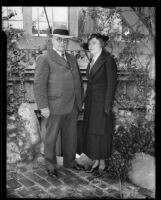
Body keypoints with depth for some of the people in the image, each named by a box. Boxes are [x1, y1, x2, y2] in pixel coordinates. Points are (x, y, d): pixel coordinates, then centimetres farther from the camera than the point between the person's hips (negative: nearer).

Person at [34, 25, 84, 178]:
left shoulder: (72, 59, 13)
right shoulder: (44, 59, -8)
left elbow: (78, 80, 17)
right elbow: (39, 84, -14)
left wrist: (80, 100, 13)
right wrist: (43, 106, -19)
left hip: (72, 106, 6)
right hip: (55, 106, -6)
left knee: (71, 135, 15)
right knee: (51, 136, 7)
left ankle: (69, 161, 33)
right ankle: (51, 165, 24)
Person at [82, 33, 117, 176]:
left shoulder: (108, 60, -10)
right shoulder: (92, 61, 13)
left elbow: (111, 84, -14)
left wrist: (107, 106, -17)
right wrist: (87, 103, 11)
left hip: (102, 102, -7)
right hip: (91, 102, 7)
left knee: (101, 133, 1)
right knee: (91, 132, 10)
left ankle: (103, 164, 17)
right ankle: (96, 162, 23)